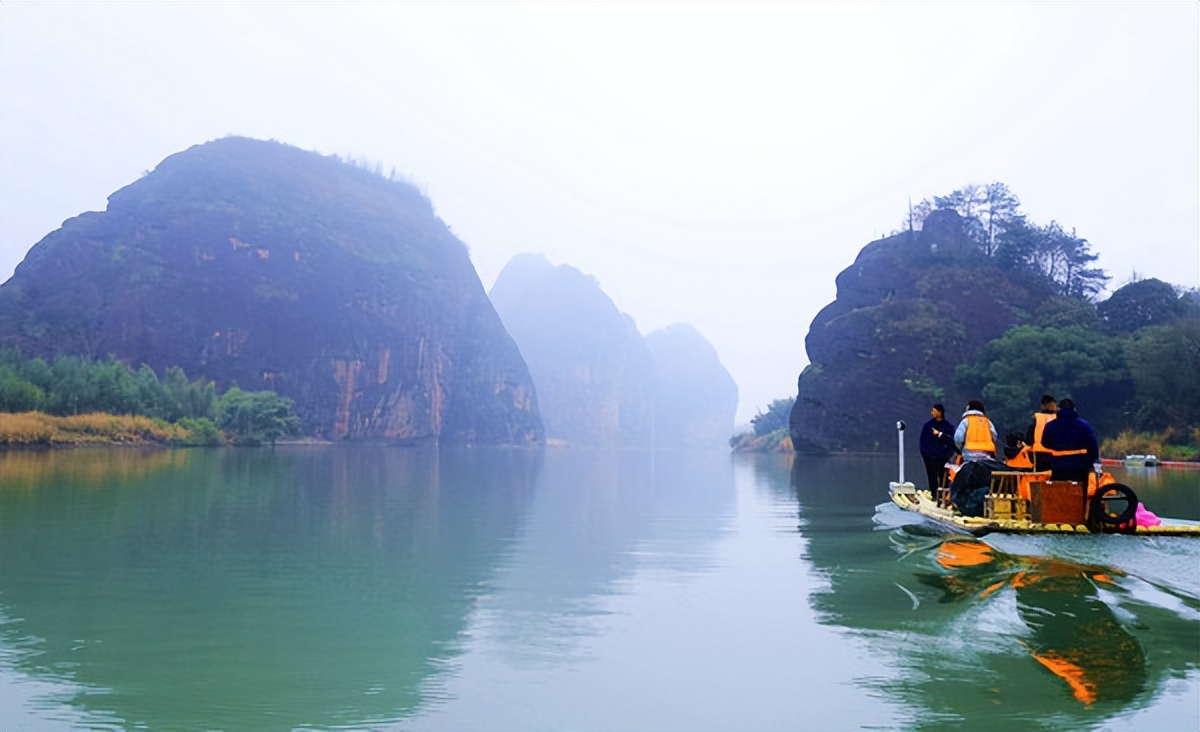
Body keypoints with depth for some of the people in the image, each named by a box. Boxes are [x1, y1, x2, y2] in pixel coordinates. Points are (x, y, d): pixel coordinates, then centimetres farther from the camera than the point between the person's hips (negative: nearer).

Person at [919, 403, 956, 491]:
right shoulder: (927, 425, 5)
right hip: (930, 457, 1)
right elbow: (923, 440, 5)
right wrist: (925, 453, -5)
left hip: (943, 457, -1)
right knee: (932, 479, 1)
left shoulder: (948, 426, 2)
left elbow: (952, 441, 2)